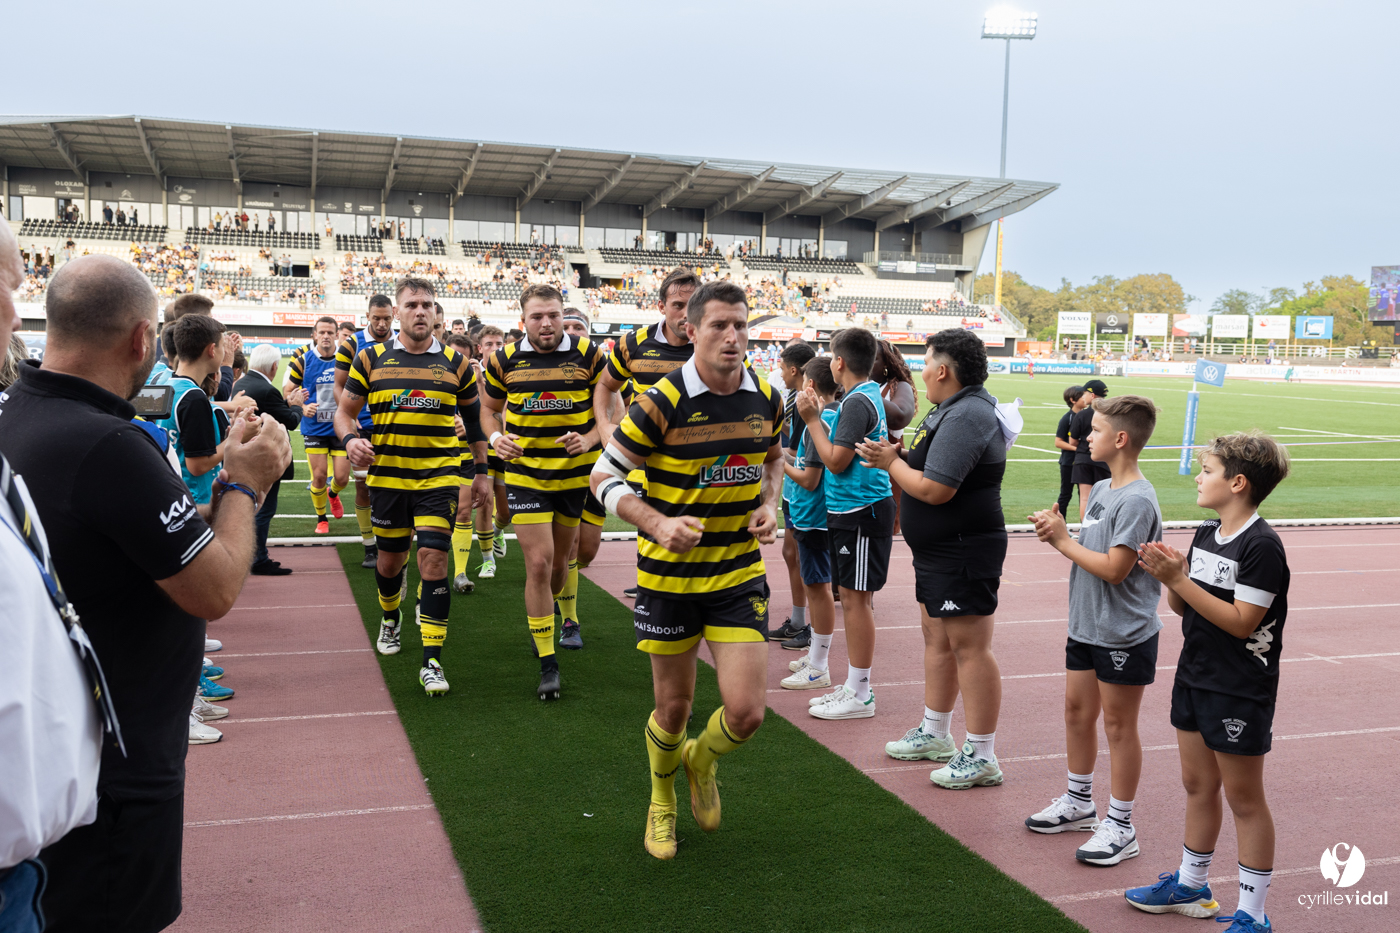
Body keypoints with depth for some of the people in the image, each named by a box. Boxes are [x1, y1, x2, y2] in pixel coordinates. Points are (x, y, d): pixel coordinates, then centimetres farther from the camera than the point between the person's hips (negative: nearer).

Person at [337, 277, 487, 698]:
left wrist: (481, 469, 11)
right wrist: (350, 440, -15)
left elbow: (474, 417, 13)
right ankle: (390, 618, 48)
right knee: (390, 559, 14)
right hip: (387, 477, 1)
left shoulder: (455, 362, 2)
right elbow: (345, 411, 7)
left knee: (433, 560, -11)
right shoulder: (371, 359, 2)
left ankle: (431, 661, -6)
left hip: (438, 477, -1)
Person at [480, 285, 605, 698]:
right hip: (525, 474, -1)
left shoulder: (589, 355, -5)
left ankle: (547, 617, 46)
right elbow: (489, 408, 12)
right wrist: (496, 438, -9)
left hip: (576, 474, 1)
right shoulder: (504, 360, -1)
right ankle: (548, 664, -1)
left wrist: (590, 439, -16)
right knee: (538, 563, -9)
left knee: (559, 561, 14)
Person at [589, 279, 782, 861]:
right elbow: (603, 476, -10)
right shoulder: (661, 403, -16)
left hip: (739, 576, 3)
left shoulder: (766, 400, -2)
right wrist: (659, 524, -24)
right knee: (673, 709, 10)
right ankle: (662, 802, 41)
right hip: (668, 577, -3)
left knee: (745, 712, -5)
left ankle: (701, 763, 32)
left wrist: (769, 505, 0)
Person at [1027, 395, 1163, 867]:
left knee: (1118, 724, 2)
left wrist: (1063, 541, -15)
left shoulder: (1137, 500, -20)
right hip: (1086, 626, 9)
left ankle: (1120, 826, 14)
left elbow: (1114, 568, -24)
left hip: (1124, 634, -9)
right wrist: (1059, 531, -6)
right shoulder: (1101, 490, 8)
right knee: (1077, 710, 17)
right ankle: (1079, 801, 35)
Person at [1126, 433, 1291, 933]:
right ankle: (1191, 885, 34)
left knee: (1244, 799, 4)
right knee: (1198, 785, 19)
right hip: (1195, 678, 8)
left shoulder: (1262, 546, -19)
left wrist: (1178, 580, -24)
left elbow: (1241, 621, -23)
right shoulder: (1205, 535, 6)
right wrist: (1170, 576, -11)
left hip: (1240, 692, -8)